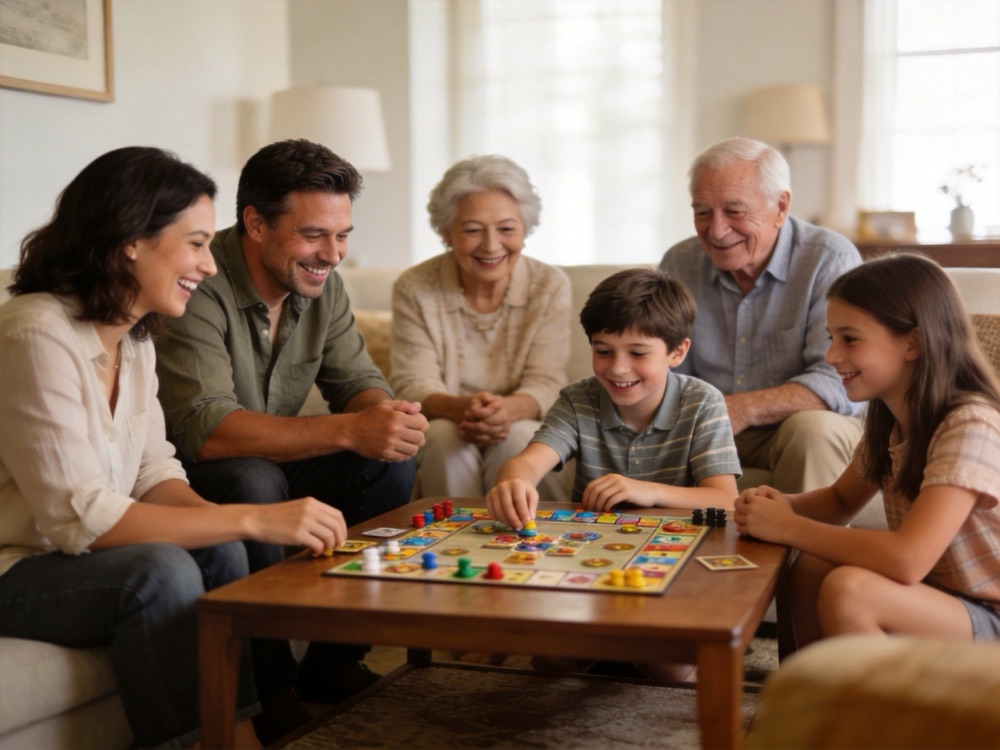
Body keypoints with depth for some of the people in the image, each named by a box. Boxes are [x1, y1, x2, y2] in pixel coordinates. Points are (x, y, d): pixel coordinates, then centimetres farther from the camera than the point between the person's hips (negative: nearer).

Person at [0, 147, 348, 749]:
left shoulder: (134, 337, 5)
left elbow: (153, 472, 4)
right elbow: (78, 517, -29)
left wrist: (215, 516, -18)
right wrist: (252, 519, -31)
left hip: (66, 555, 9)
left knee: (220, 551, -10)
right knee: (160, 571, -28)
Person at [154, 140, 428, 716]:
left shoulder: (321, 282, -1)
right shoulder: (198, 290, -26)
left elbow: (358, 381, 0)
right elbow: (205, 429, -36)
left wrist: (388, 412, -26)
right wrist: (348, 430, -42)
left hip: (272, 463, 7)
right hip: (183, 478, -7)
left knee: (390, 461, -11)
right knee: (254, 481, -36)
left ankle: (332, 663, -1)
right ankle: (268, 688, -18)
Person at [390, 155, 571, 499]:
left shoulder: (550, 286, -2)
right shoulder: (414, 290, -5)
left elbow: (546, 383, -9)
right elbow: (413, 385, -10)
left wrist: (508, 410, -33)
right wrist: (461, 408, -34)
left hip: (525, 432, 0)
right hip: (439, 429, 0)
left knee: (517, 439, -32)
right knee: (444, 438, -32)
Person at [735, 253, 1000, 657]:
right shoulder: (888, 420, 2)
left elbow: (906, 559, -33)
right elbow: (841, 500, 17)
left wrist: (786, 528, -22)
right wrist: (782, 505, -6)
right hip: (932, 600, 8)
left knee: (847, 589, -27)